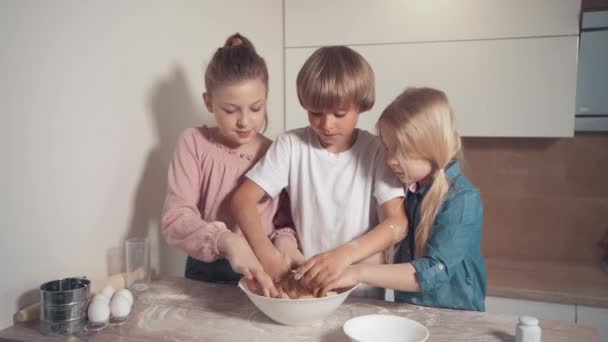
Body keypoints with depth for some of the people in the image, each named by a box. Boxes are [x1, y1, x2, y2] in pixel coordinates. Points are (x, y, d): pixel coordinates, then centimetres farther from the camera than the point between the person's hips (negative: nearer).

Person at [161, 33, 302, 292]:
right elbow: (175, 218, -12)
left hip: (263, 275, 1)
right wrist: (225, 241, -29)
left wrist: (285, 240, -18)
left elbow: (287, 221, 5)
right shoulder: (194, 143, -4)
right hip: (206, 275, -1)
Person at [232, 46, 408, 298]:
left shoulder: (377, 151, -6)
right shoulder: (291, 145, -4)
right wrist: (268, 258, -22)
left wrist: (344, 256, -29)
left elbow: (397, 223, -13)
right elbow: (243, 199, -7)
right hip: (304, 282, 0)